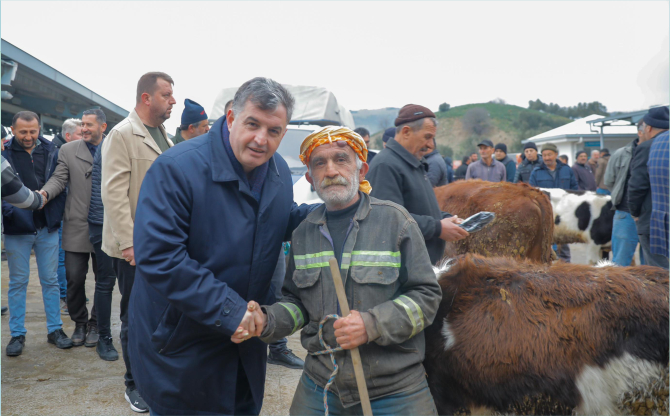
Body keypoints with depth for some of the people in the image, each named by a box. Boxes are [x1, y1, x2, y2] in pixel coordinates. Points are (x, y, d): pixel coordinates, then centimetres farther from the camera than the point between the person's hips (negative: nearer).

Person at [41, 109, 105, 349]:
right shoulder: (68, 150, 7)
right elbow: (59, 179, 1)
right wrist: (44, 193, -20)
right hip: (77, 228, 1)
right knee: (74, 278, 4)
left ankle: (95, 324, 25)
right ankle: (79, 322, 25)